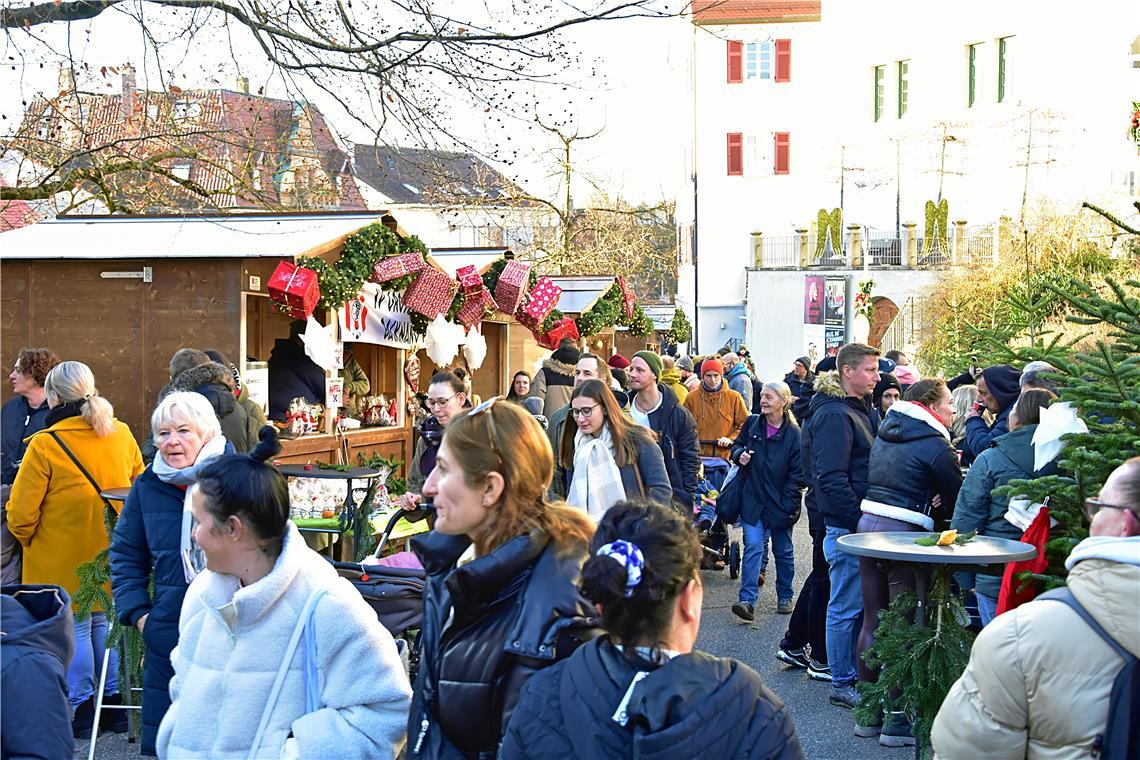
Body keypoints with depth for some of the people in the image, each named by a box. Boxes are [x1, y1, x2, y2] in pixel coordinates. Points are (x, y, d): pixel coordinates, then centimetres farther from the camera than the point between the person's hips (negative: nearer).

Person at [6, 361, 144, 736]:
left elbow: (20, 514, -14)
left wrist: (29, 538, 6)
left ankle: (82, 709, 9)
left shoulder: (45, 445, -18)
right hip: (111, 556, 5)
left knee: (72, 628, 5)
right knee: (104, 623, 15)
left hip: (61, 563, -5)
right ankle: (115, 700, 20)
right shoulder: (122, 435, -1)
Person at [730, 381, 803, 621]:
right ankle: (747, 601, -17)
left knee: (783, 551, 12)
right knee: (753, 546, -11)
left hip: (780, 502, -1)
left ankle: (785, 597, 29)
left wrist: (788, 505, -12)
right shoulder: (752, 424, 2)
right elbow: (737, 445, 18)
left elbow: (797, 473, -6)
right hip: (752, 499, 1)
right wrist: (739, 454, -7)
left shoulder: (793, 434, -8)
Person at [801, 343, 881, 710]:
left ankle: (858, 673, 23)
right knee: (847, 607, -1)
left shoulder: (862, 411, 16)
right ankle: (843, 684, 7)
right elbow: (831, 479, -21)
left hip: (862, 525, 9)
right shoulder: (834, 415, -15)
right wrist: (862, 520, -20)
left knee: (862, 603, 14)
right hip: (846, 526, -9)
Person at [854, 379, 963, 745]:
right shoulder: (934, 445, -10)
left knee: (873, 621, 13)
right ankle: (897, 720, 4)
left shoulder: (885, 433, 14)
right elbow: (956, 499, -6)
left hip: (868, 523, 8)